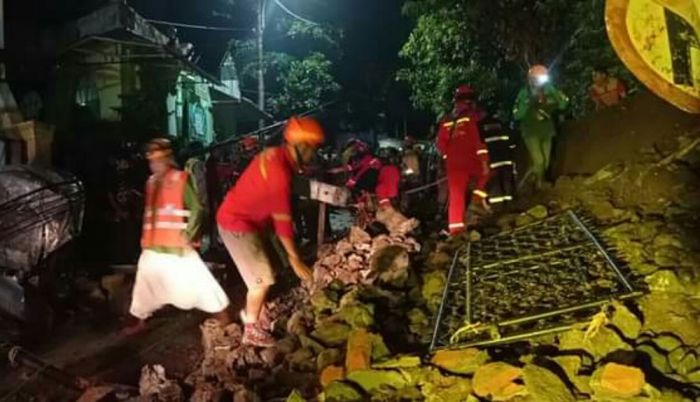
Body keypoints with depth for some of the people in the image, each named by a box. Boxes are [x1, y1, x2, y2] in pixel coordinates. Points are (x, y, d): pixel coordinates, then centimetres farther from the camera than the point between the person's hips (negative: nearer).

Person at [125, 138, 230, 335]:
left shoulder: (181, 179, -9)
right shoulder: (151, 182, 10)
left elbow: (196, 209, -11)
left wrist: (188, 235, -17)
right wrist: (145, 237, 15)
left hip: (177, 245, -6)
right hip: (153, 246, 7)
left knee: (196, 279, -4)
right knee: (145, 281, 15)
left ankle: (222, 314, 9)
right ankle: (140, 321, 33)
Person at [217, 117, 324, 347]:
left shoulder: (276, 155, -3)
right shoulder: (279, 174, -31)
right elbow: (282, 220, -28)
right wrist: (295, 259, -22)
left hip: (242, 216, 9)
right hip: (237, 223, -9)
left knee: (261, 272, 17)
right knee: (262, 279, -3)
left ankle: (250, 314, 35)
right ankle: (252, 331, 12)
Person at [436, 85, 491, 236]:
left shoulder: (446, 120, 11)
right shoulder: (473, 116, -4)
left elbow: (441, 143, 12)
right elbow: (479, 138, -13)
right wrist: (484, 161, -15)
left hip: (453, 163, 4)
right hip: (471, 161, -4)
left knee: (456, 194, 4)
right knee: (485, 173, 26)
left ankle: (455, 225, -3)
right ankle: (478, 198, 10)